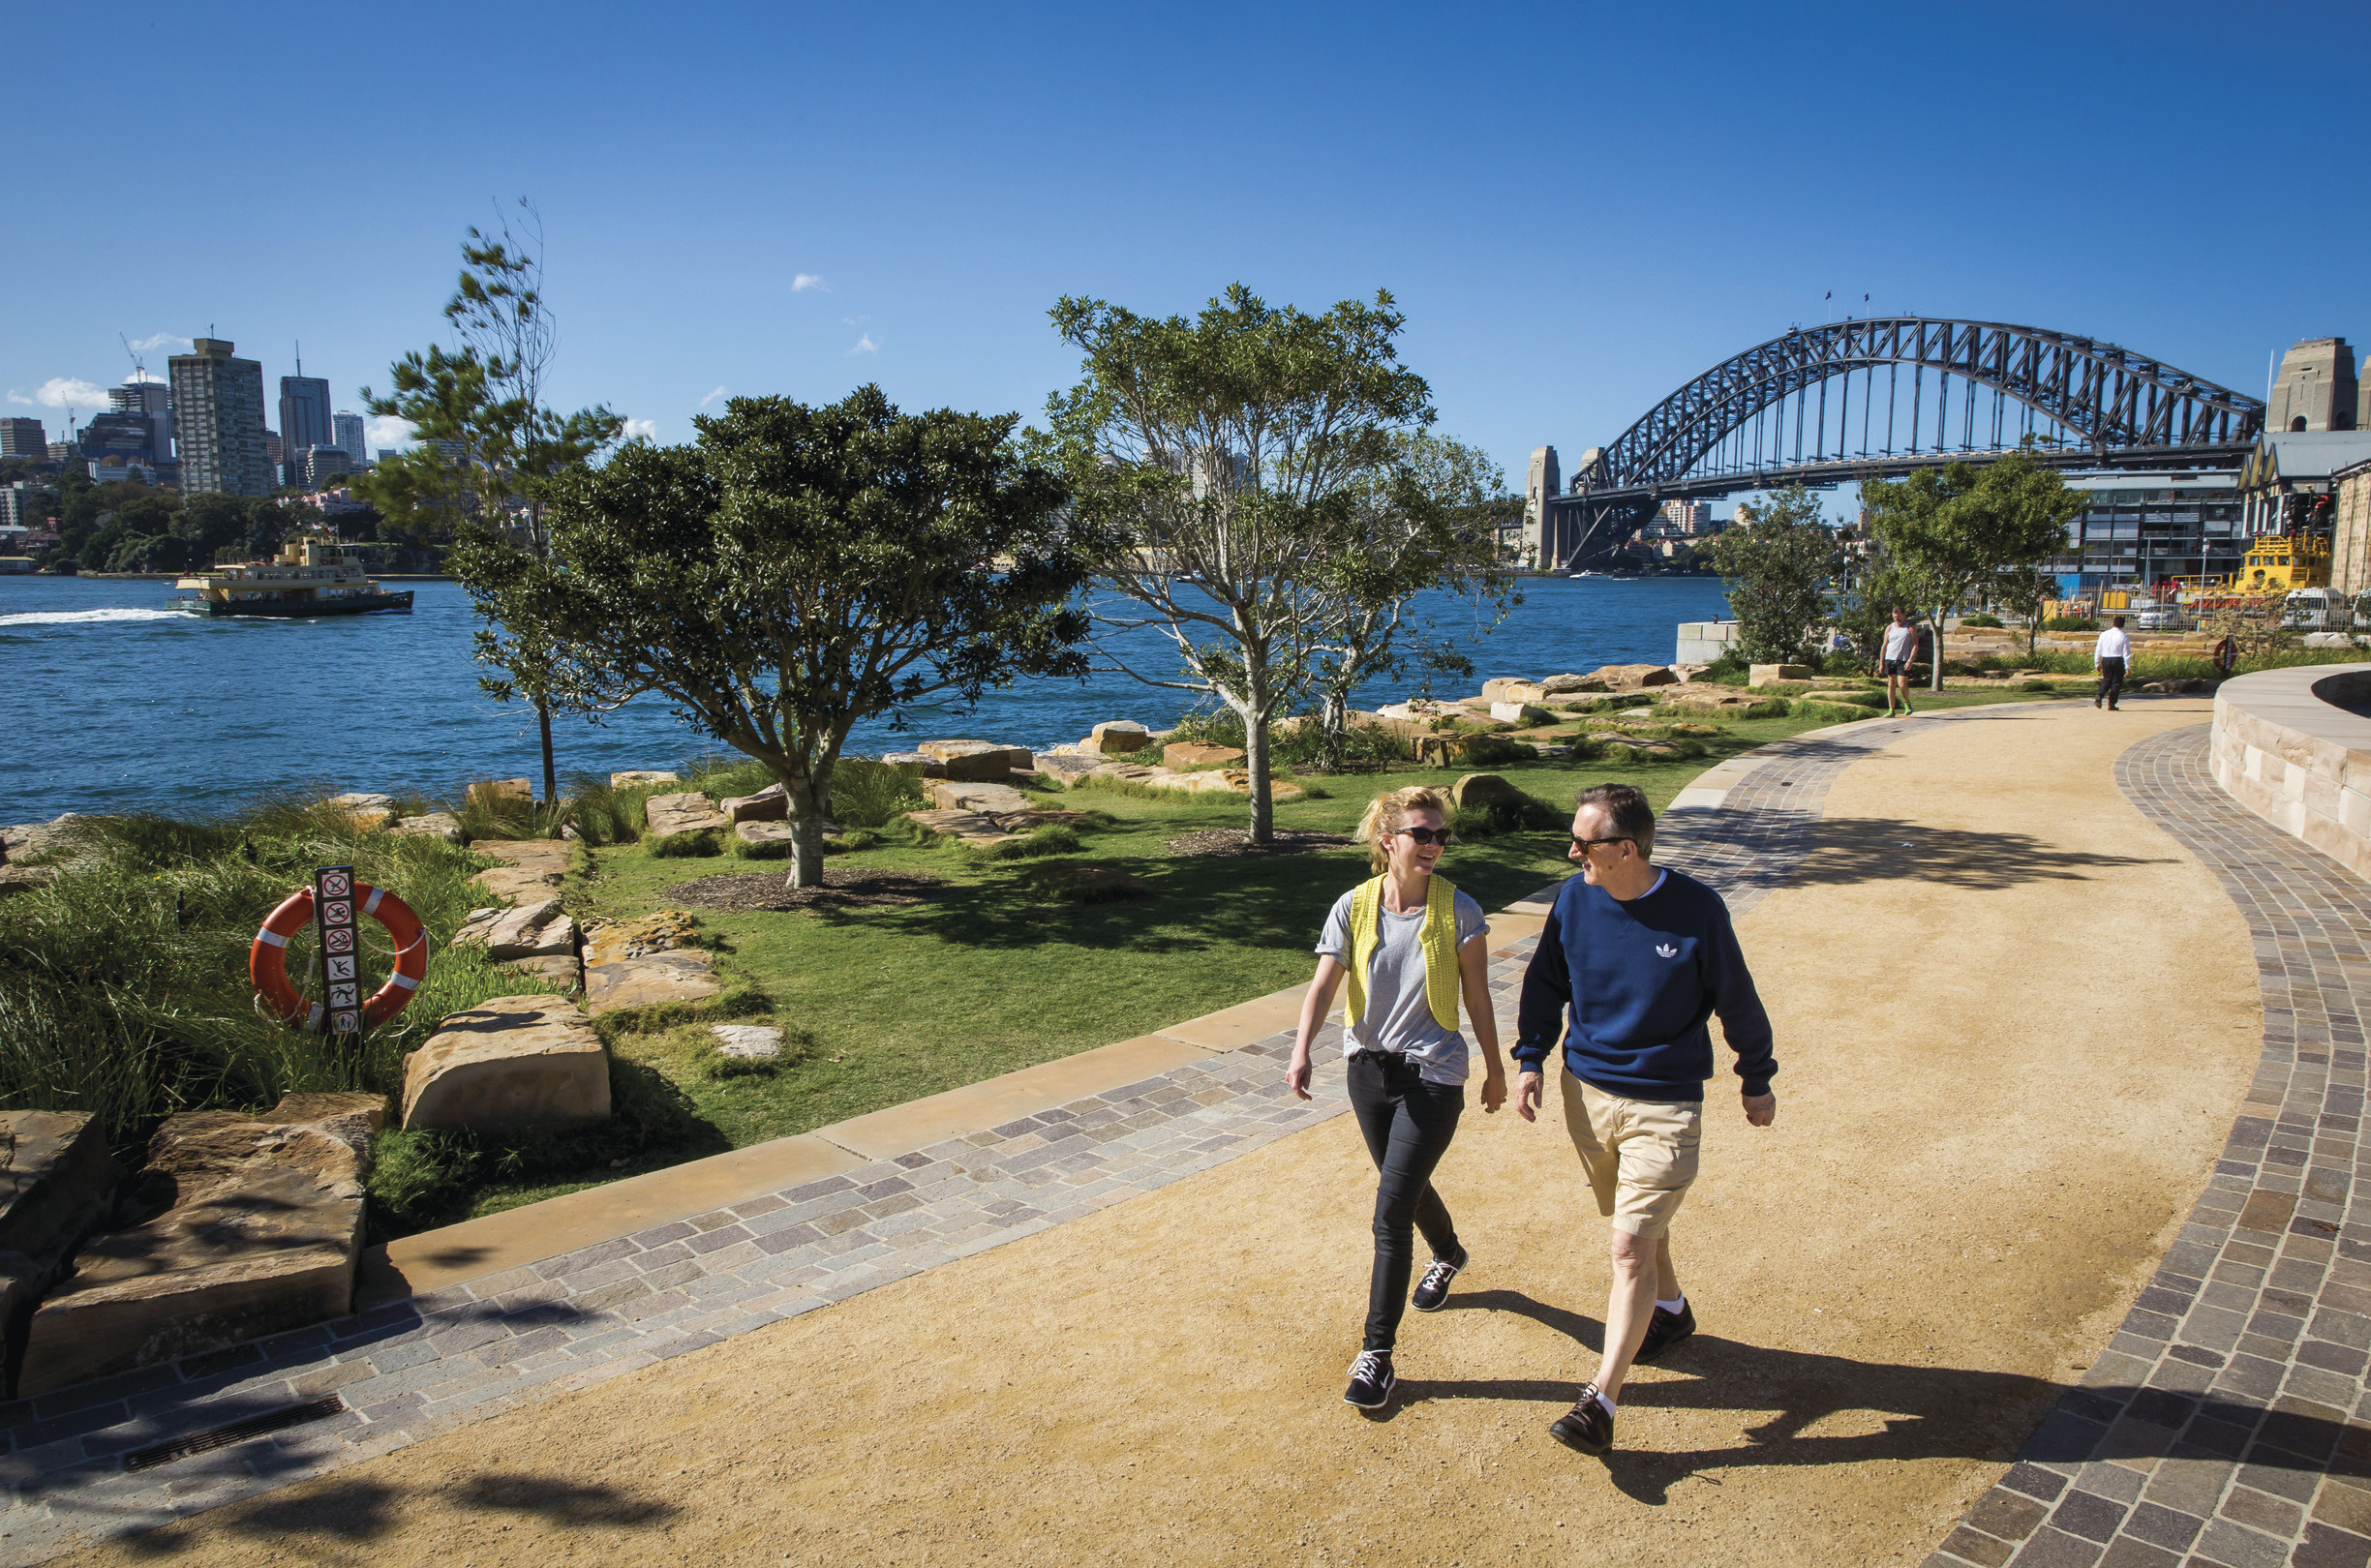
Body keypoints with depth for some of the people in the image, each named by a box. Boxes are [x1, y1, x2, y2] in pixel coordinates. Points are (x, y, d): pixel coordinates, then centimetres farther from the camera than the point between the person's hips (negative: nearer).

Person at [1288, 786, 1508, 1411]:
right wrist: (1302, 1050, -29)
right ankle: (1448, 1253, 58)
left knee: (1391, 1213, -9)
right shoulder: (1354, 907, -6)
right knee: (1406, 1184, 25)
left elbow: (1477, 997, -1)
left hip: (1432, 1076, -4)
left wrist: (1495, 1070, 7)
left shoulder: (1458, 911, -10)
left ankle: (1378, 1353, 4)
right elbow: (1323, 985, -13)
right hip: (1368, 1069, 4)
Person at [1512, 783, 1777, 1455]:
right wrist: (1530, 1059, 2)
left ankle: (1600, 1401, -2)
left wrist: (1757, 1082, 7)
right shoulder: (1574, 898, -6)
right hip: (1585, 1090, 5)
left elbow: (1738, 1002, -3)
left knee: (1630, 1246, -8)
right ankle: (1670, 1309, 50)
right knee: (1637, 1222, 22)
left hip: (1664, 1105, -5)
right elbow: (1546, 983, 9)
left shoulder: (1696, 909, -17)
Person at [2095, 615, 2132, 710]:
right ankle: (2111, 705, 7)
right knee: (2116, 682, 7)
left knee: (2107, 680, 17)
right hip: (2118, 660, -3)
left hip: (2105, 660, 3)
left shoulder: (2104, 634, 3)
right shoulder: (2124, 637, -6)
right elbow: (2126, 653, -6)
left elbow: (2098, 650, 5)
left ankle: (2099, 696, -8)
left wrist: (2097, 663, 12)